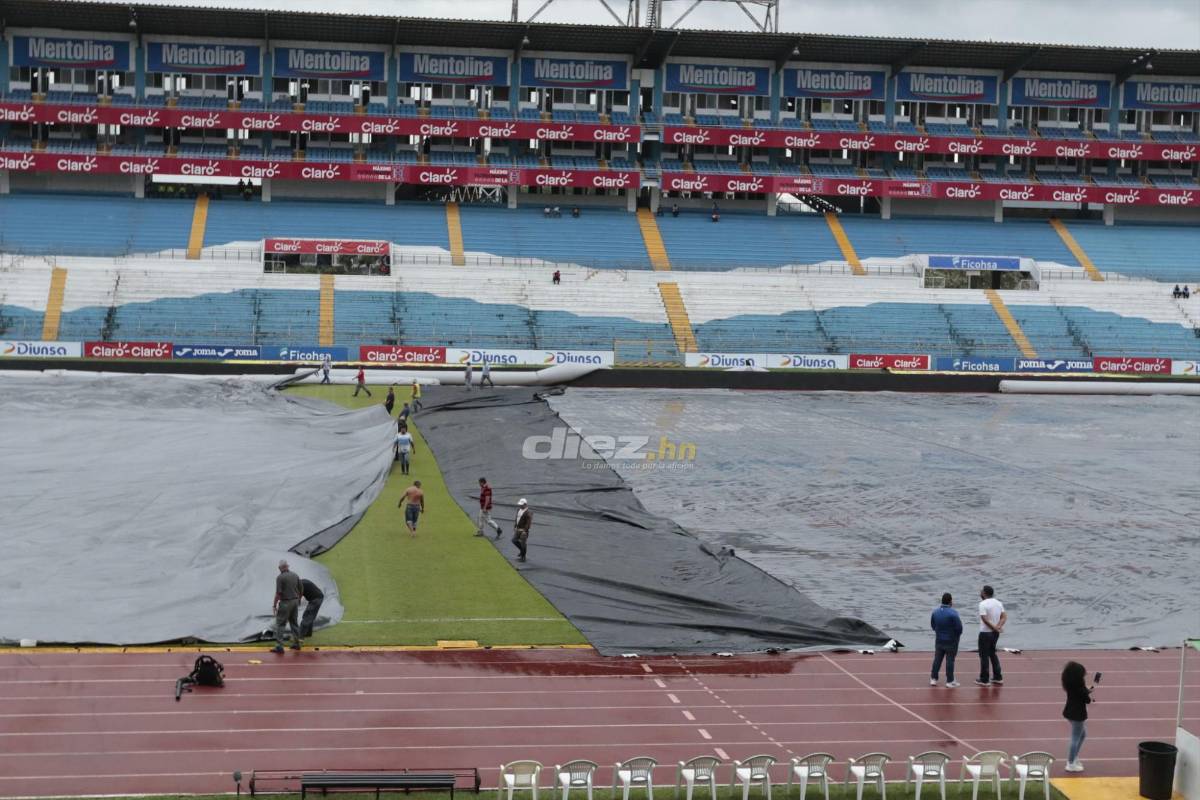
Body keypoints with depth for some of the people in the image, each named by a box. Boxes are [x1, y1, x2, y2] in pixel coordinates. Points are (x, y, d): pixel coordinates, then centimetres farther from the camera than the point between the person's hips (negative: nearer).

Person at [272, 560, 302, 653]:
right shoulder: (295, 575, 5)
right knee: (294, 623, 17)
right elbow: (300, 590, 10)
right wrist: (298, 602, 23)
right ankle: (296, 643, 23)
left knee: (280, 624, -3)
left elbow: (278, 593, -16)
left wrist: (274, 605, -7)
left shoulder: (280, 577, -14)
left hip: (285, 603, -6)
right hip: (295, 601, 6)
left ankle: (279, 646, -9)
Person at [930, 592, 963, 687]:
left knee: (937, 659, 14)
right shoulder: (953, 613, -21)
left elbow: (932, 625, 9)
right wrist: (957, 635, 2)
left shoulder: (935, 611, -2)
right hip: (951, 641, -5)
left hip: (939, 640, 5)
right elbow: (959, 627, -18)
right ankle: (950, 681, 6)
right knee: (950, 661, 3)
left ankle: (933, 678, 17)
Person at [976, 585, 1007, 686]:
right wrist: (998, 627, -12)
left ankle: (984, 679, 6)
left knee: (984, 655, 2)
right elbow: (1004, 617, 1)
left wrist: (995, 628, -16)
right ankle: (997, 677, 21)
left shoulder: (983, 604, -15)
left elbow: (985, 619, -22)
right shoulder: (999, 603, 8)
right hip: (995, 633, 7)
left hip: (985, 633, -7)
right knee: (992, 653, 20)